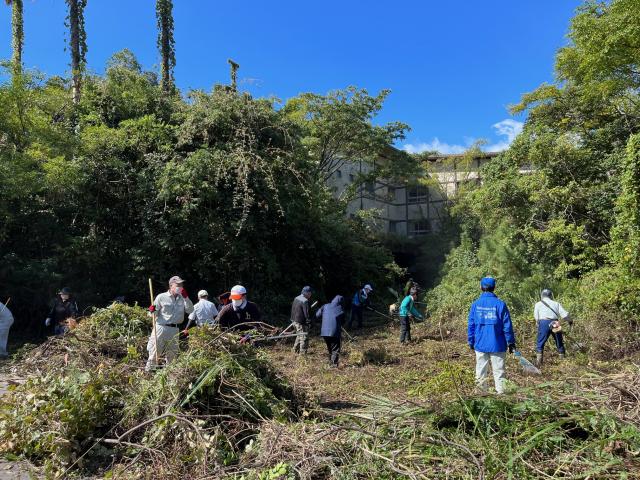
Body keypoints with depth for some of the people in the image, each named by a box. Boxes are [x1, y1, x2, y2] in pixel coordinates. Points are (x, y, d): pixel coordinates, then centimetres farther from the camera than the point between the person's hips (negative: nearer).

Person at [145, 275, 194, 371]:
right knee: (155, 353, -3)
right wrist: (152, 311, -22)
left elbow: (190, 310, -5)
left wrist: (186, 297, -13)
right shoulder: (161, 297, -3)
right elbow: (155, 314, 0)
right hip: (161, 328, -4)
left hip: (175, 330, 4)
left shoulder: (182, 298, 7)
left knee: (172, 355, 14)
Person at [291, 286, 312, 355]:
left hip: (295, 321, 9)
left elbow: (292, 310, 18)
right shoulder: (305, 301, -20)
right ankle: (303, 353, 4)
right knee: (304, 337, 0)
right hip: (301, 323, -9)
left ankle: (296, 350, 32)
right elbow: (306, 313, -20)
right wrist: (309, 322, -12)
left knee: (299, 336, 24)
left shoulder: (296, 298, 9)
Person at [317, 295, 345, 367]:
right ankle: (334, 364, -4)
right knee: (335, 349, 6)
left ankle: (330, 362, 29)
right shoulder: (340, 310, 0)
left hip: (324, 332, 4)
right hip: (335, 332, -4)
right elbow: (343, 321, 11)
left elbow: (317, 315, 9)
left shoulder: (325, 306, 4)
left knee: (329, 348, 22)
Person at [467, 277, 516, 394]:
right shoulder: (500, 304, -8)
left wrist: (471, 342, 13)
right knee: (498, 371, 7)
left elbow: (471, 325, 3)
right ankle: (500, 391, 9)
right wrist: (511, 342, 4)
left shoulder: (475, 304, -2)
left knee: (481, 371, 12)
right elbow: (507, 325, -5)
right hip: (497, 345, -2)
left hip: (480, 344, 2)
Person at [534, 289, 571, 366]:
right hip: (555, 324, 2)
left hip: (543, 323, -2)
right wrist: (570, 321, 24)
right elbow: (564, 314, 8)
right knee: (559, 344, 18)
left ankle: (538, 363, -6)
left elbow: (536, 317, 5)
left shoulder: (538, 304, 11)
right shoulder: (556, 304, 16)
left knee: (540, 344, 2)